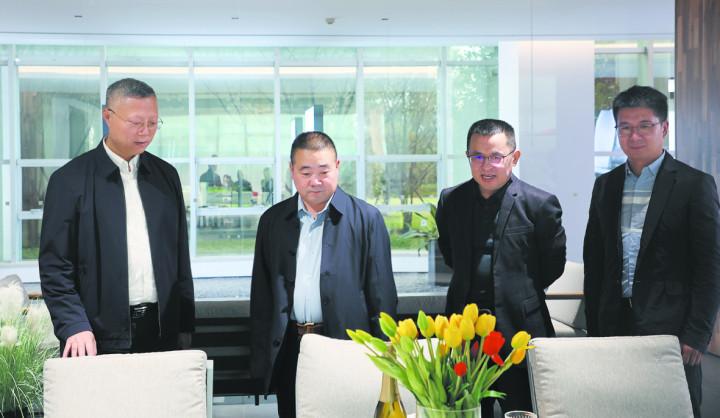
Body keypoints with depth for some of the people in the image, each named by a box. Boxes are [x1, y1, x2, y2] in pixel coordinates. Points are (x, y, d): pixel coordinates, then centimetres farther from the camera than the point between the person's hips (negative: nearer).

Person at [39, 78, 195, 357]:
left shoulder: (166, 175, 9)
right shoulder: (70, 179, -3)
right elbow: (54, 266, -5)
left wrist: (184, 326, 9)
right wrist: (74, 326, -16)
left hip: (163, 332, 4)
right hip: (100, 338, -3)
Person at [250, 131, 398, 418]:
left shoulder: (366, 218, -2)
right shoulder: (272, 220, 8)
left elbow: (382, 295, -2)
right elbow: (261, 295, 10)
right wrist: (260, 359, 6)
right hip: (288, 349, 3)